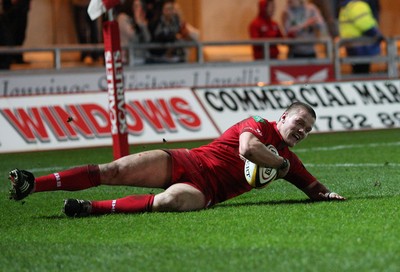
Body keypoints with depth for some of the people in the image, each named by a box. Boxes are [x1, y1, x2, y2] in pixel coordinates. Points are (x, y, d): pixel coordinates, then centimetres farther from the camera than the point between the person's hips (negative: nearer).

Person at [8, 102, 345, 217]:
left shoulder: (288, 161, 19)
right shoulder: (260, 125, 3)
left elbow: (314, 188, 29)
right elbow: (247, 148, -17)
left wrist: (328, 195, 8)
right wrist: (281, 164, -4)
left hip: (205, 192, 2)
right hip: (187, 162, -2)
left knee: (167, 202, -35)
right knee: (115, 171, -18)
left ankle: (92, 208, -30)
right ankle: (31, 185, -19)